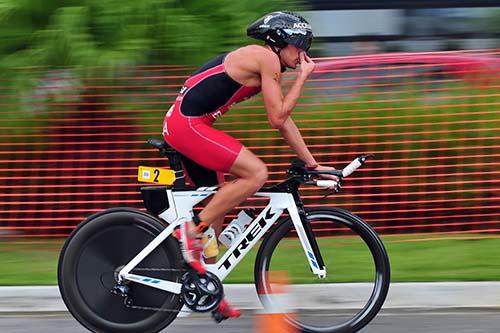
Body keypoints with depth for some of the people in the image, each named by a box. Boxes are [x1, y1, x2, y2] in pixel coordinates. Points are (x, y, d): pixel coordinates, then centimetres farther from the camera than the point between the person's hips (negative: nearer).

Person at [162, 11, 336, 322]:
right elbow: (277, 118, -11)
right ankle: (191, 230, -11)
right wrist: (303, 77, -3)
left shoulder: (261, 61, 20)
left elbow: (284, 120, 23)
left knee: (218, 202, 15)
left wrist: (312, 164, 22)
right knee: (256, 173, -17)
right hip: (188, 124, -10)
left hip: (186, 125, 10)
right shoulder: (267, 58, -10)